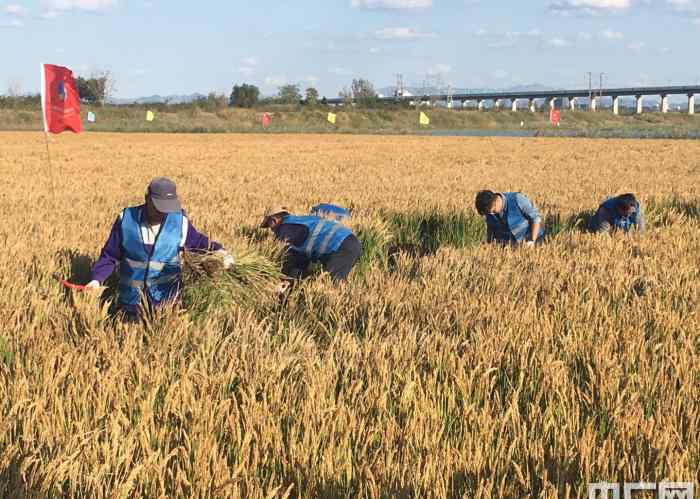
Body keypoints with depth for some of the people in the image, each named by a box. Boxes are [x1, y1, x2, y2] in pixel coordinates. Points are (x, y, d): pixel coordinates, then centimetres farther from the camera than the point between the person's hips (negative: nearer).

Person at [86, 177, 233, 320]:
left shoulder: (179, 221, -10)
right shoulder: (127, 219, -10)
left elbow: (198, 242, 7)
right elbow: (110, 255, 0)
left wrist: (217, 250, -12)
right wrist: (97, 279, -12)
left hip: (166, 296, 0)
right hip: (132, 297, 1)